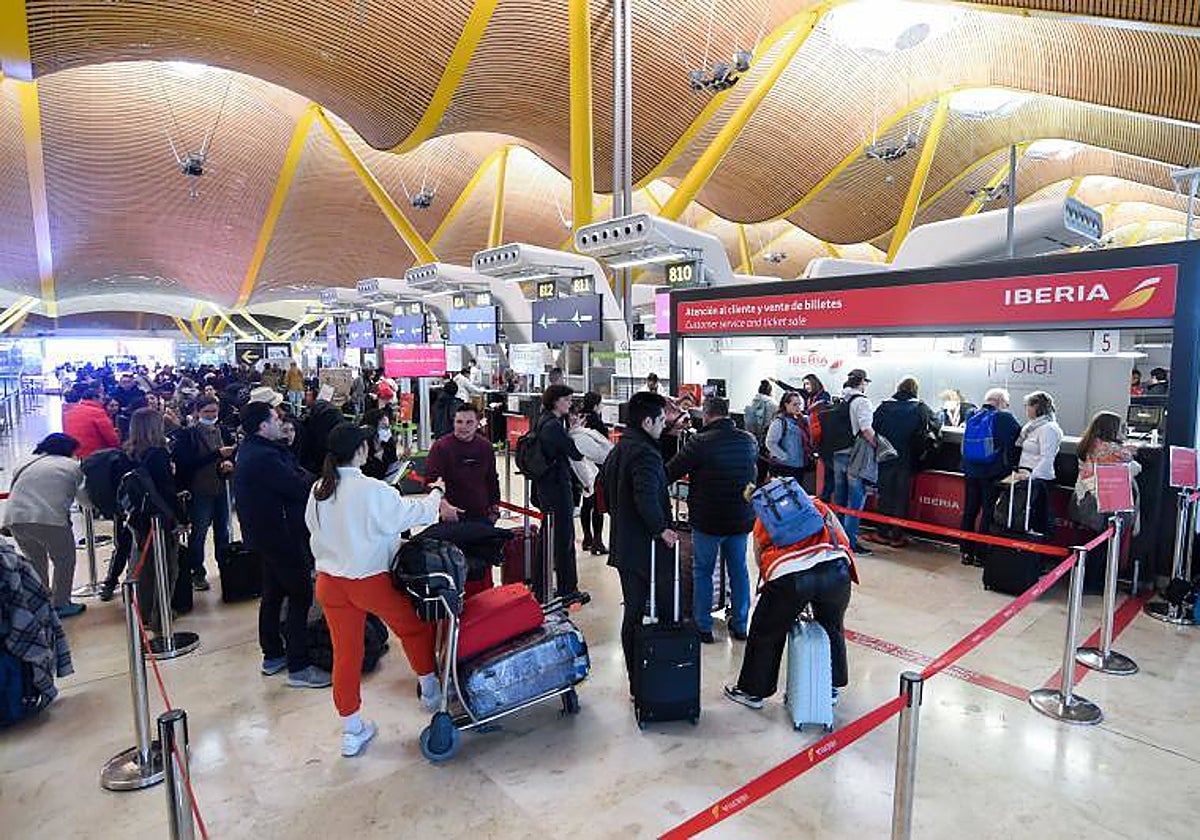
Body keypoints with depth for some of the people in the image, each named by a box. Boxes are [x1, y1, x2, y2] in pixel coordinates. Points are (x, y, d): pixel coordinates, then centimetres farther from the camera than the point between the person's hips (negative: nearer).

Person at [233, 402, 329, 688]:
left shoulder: (249, 449, 9)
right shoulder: (264, 457, -25)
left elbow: (292, 469, 6)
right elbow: (300, 489, -24)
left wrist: (301, 476, -12)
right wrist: (312, 479, -6)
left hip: (265, 533, 11)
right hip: (281, 535, -11)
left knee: (273, 593, 19)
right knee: (301, 595, -4)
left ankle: (272, 656, 32)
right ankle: (298, 667, 1)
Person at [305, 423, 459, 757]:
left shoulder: (318, 490, -2)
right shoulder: (371, 490, -22)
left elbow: (315, 527, 9)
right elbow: (412, 514, -14)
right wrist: (436, 495, 5)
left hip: (329, 582, 6)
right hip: (370, 580, -6)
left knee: (345, 654, 15)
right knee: (415, 627, 19)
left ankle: (351, 731, 28)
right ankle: (430, 690, 36)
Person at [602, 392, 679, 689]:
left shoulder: (617, 450, 12)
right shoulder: (645, 453, -19)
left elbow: (607, 493, 21)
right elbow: (647, 499, -30)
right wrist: (662, 529, -19)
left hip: (624, 546, 9)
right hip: (648, 548, -9)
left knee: (632, 614, 14)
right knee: (666, 613, 4)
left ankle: (636, 681, 24)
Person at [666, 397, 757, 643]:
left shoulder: (700, 442, -17)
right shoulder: (749, 441, 0)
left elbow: (670, 473, -14)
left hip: (707, 520, -5)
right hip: (741, 519, 5)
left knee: (702, 571, 11)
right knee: (738, 570, 17)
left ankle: (703, 627, 17)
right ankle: (740, 625, 27)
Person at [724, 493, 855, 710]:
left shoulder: (762, 520, 28)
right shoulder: (817, 504, 30)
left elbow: (762, 564, 26)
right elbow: (844, 541, 23)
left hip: (790, 576, -2)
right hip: (835, 570, 2)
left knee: (766, 632, 20)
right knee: (833, 628, 29)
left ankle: (753, 691, 34)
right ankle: (834, 687, 46)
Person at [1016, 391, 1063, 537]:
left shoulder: (1048, 428, -12)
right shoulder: (1032, 426, 16)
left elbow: (1046, 459, -20)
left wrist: (1031, 476, -27)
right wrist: (1020, 471, 12)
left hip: (1039, 480, -9)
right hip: (1027, 477, 9)